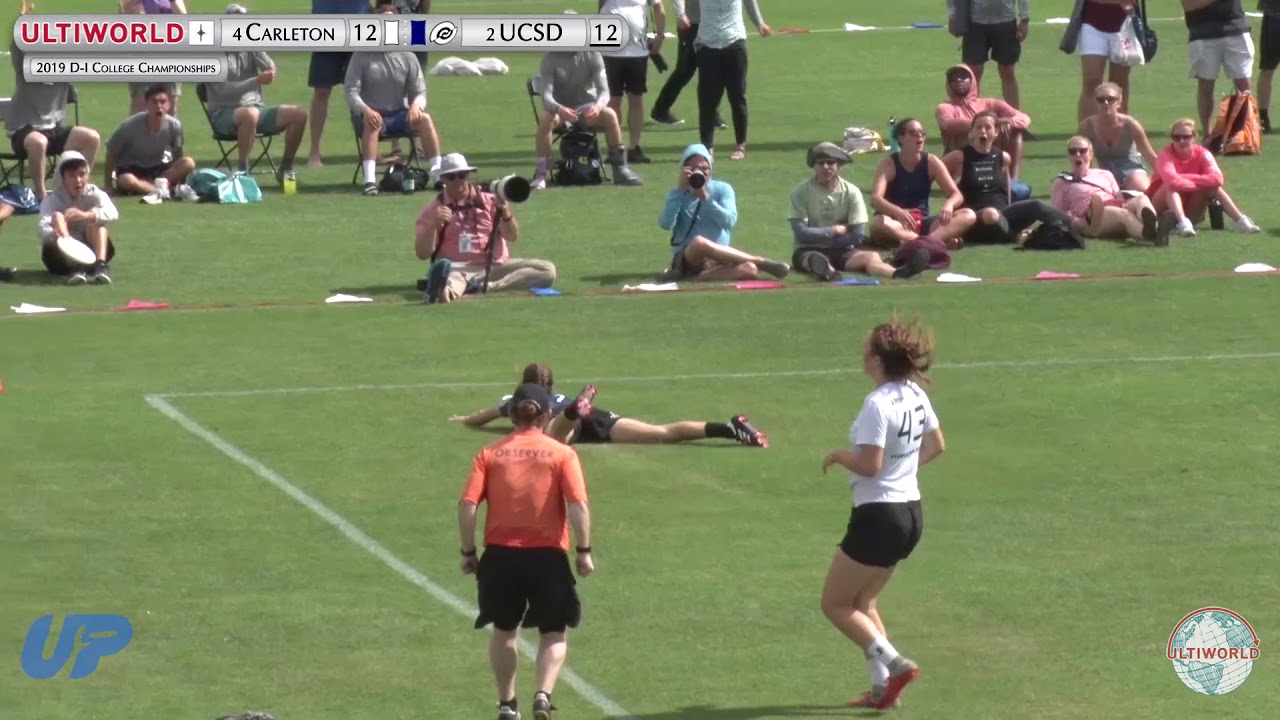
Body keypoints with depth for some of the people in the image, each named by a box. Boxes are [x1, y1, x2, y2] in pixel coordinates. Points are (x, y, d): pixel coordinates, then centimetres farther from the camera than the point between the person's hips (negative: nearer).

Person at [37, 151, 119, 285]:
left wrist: (86, 215, -45)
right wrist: (53, 234, -50)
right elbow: (42, 228, -24)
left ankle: (100, 265, -41)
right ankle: (75, 268, -45)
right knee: (57, 216, -25)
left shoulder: (94, 194, -4)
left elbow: (112, 214, -25)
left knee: (95, 218, -22)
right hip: (61, 257, -1)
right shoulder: (53, 199, -6)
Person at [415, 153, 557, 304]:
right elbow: (422, 254, 2)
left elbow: (512, 237, 6)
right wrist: (434, 224, -15)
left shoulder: (489, 200, 12)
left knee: (548, 271, -21)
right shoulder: (434, 210, 9)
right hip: (458, 269, -3)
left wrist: (506, 213, -14)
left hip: (495, 266, 3)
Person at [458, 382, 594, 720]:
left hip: (500, 554, 1)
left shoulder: (489, 454, 2)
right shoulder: (562, 454, -1)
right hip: (547, 554, -1)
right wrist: (584, 551, -4)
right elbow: (578, 505, -12)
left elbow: (467, 506, -6)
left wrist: (468, 552, 3)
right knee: (554, 632, 12)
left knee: (505, 629, 21)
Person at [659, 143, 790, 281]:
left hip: (719, 261, 0)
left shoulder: (722, 189, 8)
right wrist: (680, 191, -11)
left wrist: (706, 198, -15)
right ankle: (760, 261, -24)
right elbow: (665, 224, -10)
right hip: (687, 259, 0)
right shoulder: (677, 194, 8)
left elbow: (729, 221, -8)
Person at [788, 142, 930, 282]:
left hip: (841, 251, 2)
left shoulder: (851, 192, -1)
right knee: (811, 259, -40)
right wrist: (835, 231, -9)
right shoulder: (800, 192, -5)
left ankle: (897, 273, -65)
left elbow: (857, 237, -4)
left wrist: (821, 238, -6)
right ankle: (827, 272, -79)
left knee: (872, 257, -30)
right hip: (809, 250, -2)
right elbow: (801, 234, -11)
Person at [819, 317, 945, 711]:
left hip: (878, 516, -9)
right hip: (911, 512, 9)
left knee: (835, 605, 5)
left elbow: (869, 464, -26)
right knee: (863, 602, 20)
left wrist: (837, 455, -9)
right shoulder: (915, 395, 4)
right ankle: (881, 687, 14)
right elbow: (936, 445, 17)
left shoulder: (878, 403, -23)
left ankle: (894, 664, -5)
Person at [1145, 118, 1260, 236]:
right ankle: (1183, 222, -50)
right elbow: (1172, 180, -40)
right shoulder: (1166, 155, -19)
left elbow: (1217, 178, -28)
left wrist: (1186, 178, -29)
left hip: (1190, 211, 3)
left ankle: (1241, 220, -26)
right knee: (1171, 186, -32)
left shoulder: (1202, 153, -10)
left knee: (1213, 186, -20)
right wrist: (1200, 183, -26)